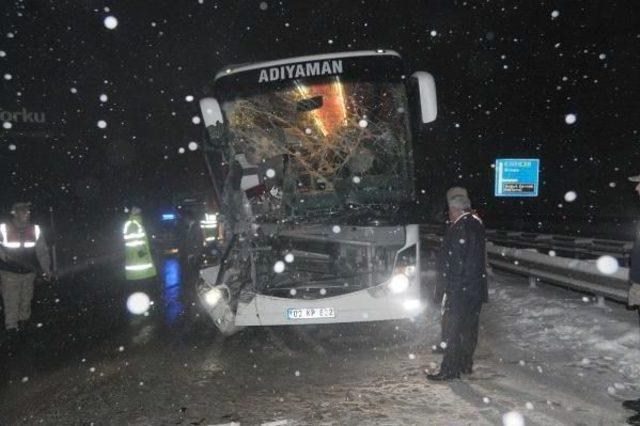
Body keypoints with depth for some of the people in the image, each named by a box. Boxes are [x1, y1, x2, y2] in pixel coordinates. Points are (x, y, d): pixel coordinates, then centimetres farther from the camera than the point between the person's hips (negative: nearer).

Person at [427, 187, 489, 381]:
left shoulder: (459, 227, -17)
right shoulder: (477, 223, 11)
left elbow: (457, 261, -20)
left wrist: (450, 289, -16)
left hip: (461, 289, -9)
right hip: (477, 287, 9)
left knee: (452, 329, -2)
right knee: (469, 327, 16)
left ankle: (449, 369, 2)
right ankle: (466, 364, 26)